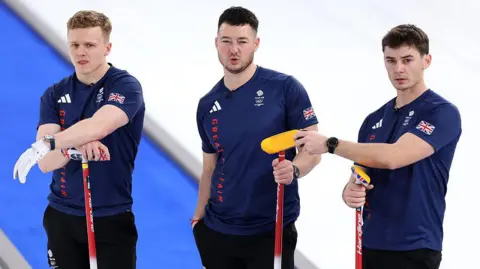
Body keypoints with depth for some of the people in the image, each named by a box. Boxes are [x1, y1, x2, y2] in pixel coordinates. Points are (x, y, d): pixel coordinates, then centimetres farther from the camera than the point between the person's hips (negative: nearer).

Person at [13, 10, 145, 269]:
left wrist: (46, 144, -33)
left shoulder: (126, 87, -8)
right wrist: (74, 146, -28)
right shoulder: (54, 95, 3)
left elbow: (98, 127, -29)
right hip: (61, 217, 4)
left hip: (112, 219, -4)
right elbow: (46, 163, -8)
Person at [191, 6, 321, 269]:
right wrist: (198, 218, 7)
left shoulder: (285, 88, -6)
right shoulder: (207, 105, 7)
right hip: (218, 232, 4)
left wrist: (294, 169, -26)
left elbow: (313, 149, -6)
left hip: (272, 230, -4)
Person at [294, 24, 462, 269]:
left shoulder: (442, 113, -10)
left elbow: (392, 157, -23)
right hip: (371, 246, 7)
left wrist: (329, 144, -16)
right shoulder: (374, 120, 13)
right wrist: (350, 192, -10)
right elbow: (360, 175, 14)